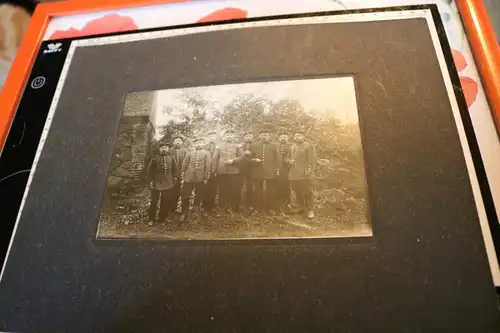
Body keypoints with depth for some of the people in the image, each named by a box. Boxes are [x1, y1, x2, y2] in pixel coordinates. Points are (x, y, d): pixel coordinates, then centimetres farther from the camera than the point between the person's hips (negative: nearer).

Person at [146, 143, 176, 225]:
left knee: (166, 202, 9)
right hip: (156, 184, -3)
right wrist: (151, 181, -8)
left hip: (168, 184, 3)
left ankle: (162, 218, 23)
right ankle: (152, 219, 17)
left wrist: (172, 180, 8)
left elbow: (173, 170, 13)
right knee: (154, 201, 3)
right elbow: (150, 171, -3)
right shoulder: (154, 159, -4)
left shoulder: (171, 159, 6)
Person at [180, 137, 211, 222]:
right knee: (185, 196, 0)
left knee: (199, 195, 10)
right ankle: (184, 213, 12)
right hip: (189, 177, 1)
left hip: (200, 178, 0)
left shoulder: (206, 153, 5)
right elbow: (184, 164, 9)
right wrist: (183, 174, 5)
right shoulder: (189, 153, 11)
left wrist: (206, 177, -7)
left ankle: (197, 206, 38)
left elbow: (208, 166, -1)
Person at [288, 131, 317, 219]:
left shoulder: (308, 146, 0)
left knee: (307, 192, -5)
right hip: (294, 174, 6)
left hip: (304, 174, -6)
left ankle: (310, 210, 0)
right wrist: (289, 161, 0)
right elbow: (287, 158, 23)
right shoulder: (291, 147, 20)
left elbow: (312, 159, -8)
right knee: (297, 192, 10)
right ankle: (301, 207, 23)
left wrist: (309, 170, -18)